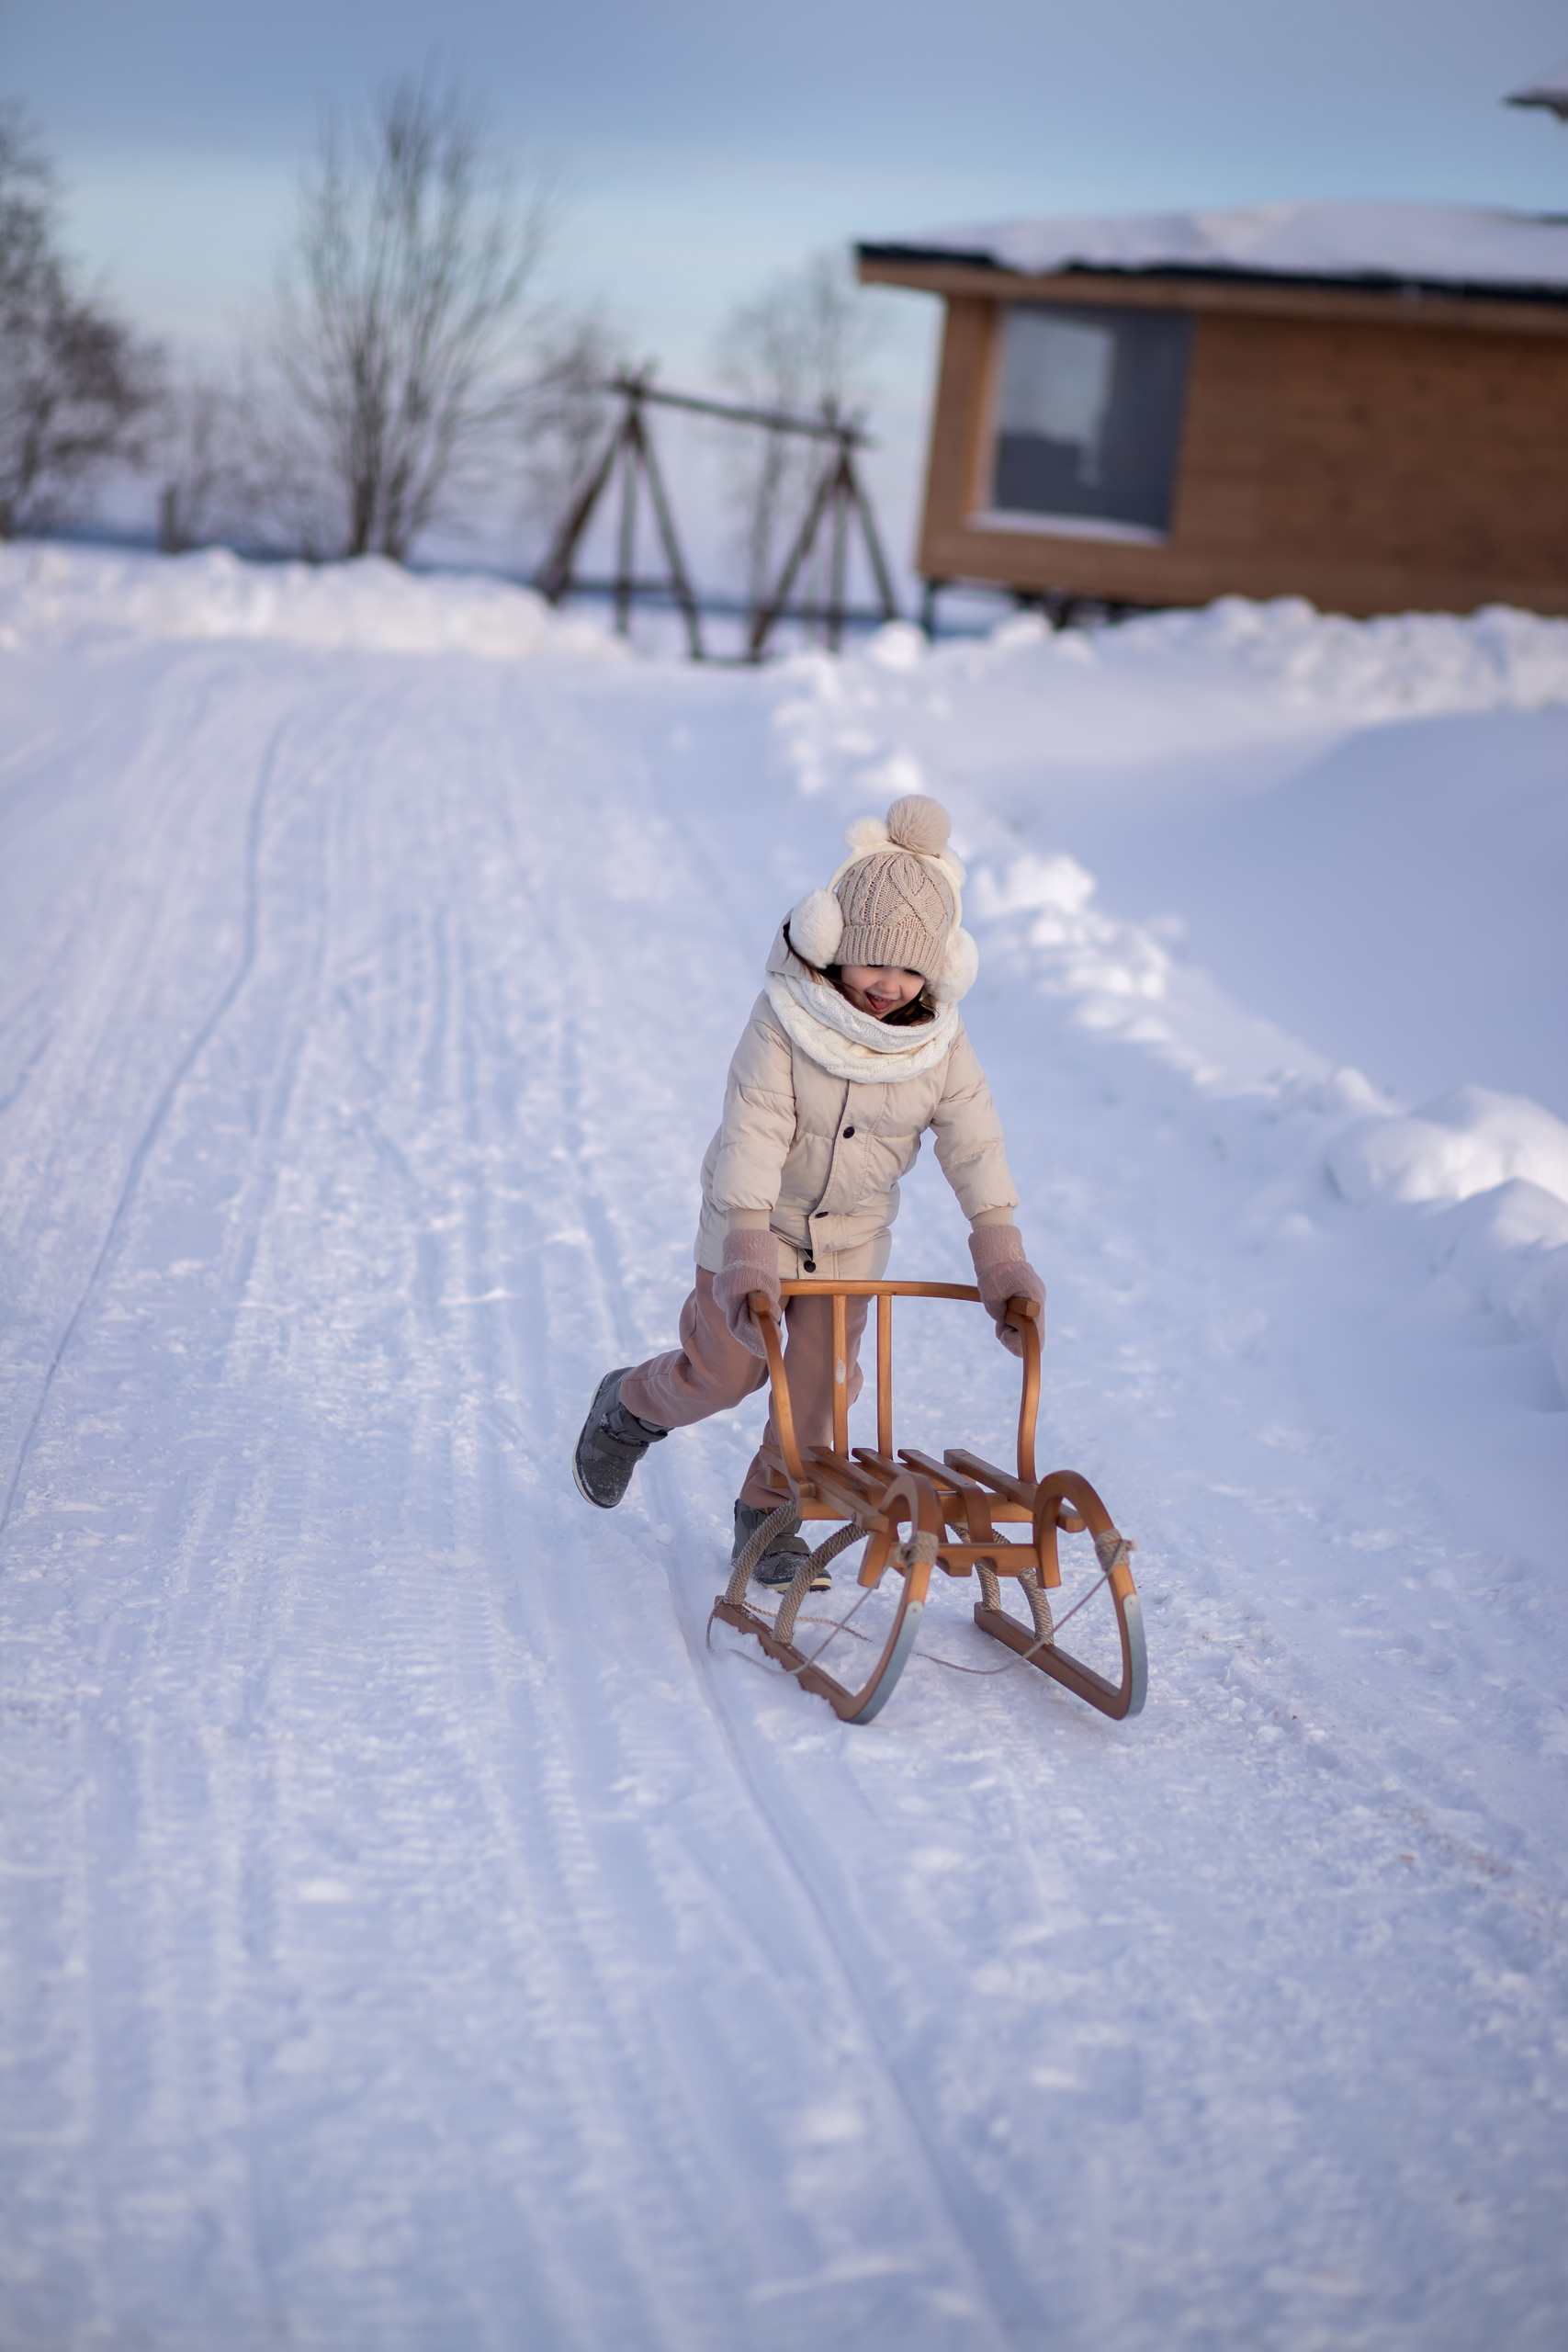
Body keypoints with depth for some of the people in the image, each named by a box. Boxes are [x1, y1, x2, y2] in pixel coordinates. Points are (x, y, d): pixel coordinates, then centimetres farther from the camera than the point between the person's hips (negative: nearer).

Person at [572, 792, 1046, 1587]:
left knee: (821, 1382, 0)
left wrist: (1001, 1255, -18)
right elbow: (753, 1130, -31)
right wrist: (747, 1249, -40)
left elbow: (974, 1141, -11)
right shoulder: (786, 1020, -25)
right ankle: (628, 1407, 36)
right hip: (758, 1216, -3)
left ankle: (768, 1520, 19)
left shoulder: (940, 1038, -13)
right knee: (726, 1372, 4)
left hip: (851, 1230, 3)